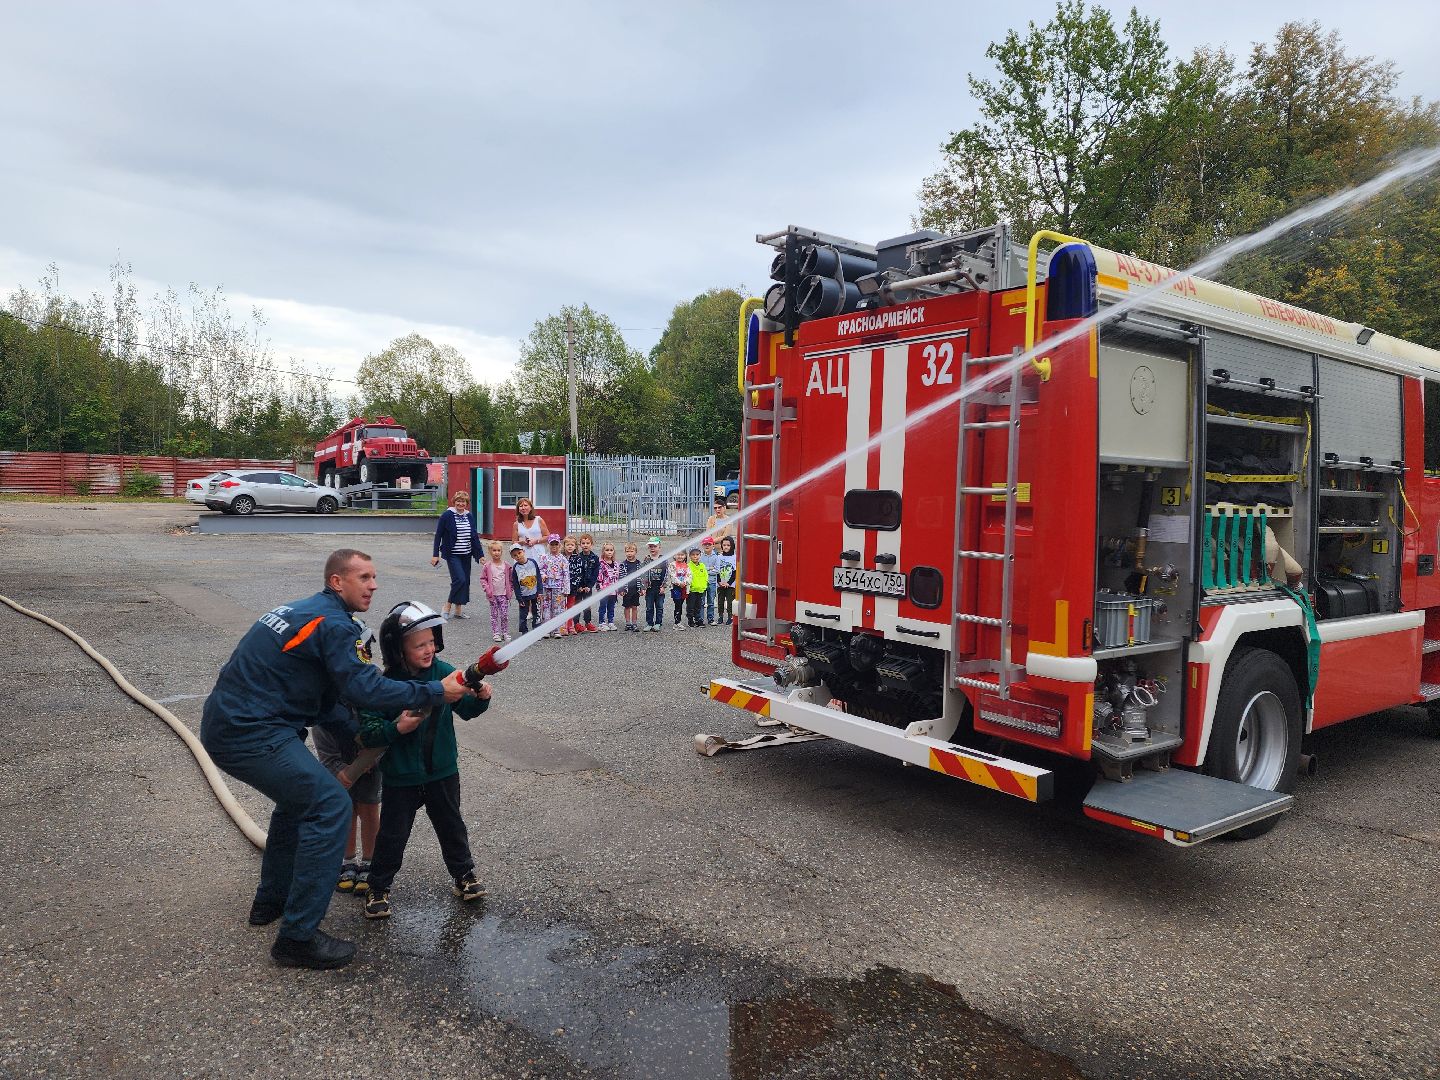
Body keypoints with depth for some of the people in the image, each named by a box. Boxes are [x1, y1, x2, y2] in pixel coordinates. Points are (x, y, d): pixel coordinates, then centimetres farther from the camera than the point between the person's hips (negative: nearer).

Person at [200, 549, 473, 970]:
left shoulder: (303, 611, 17)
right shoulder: (332, 623, -13)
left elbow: (322, 700, 21)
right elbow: (363, 687, -22)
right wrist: (435, 692, -16)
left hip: (225, 724, 11)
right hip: (250, 734, -11)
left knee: (302, 793, 27)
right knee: (330, 807, -10)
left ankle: (272, 900, 38)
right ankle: (298, 937, -6)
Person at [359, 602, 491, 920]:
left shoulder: (444, 673, -8)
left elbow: (466, 709, 1)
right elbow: (367, 731, -17)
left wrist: (481, 697, -19)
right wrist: (397, 728, -32)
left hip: (443, 771, 3)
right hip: (401, 778, -3)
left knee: (451, 825, 20)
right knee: (392, 835, 10)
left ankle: (463, 874, 39)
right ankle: (379, 888, 30)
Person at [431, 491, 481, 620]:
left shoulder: (469, 517, 9)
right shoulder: (447, 516, -5)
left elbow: (475, 537, 14)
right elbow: (438, 535, -3)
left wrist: (480, 555, 11)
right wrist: (435, 554, -7)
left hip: (466, 555, 6)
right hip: (453, 555, -6)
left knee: (465, 581, 5)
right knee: (460, 579, -17)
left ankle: (458, 610, 15)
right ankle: (448, 606, -1)